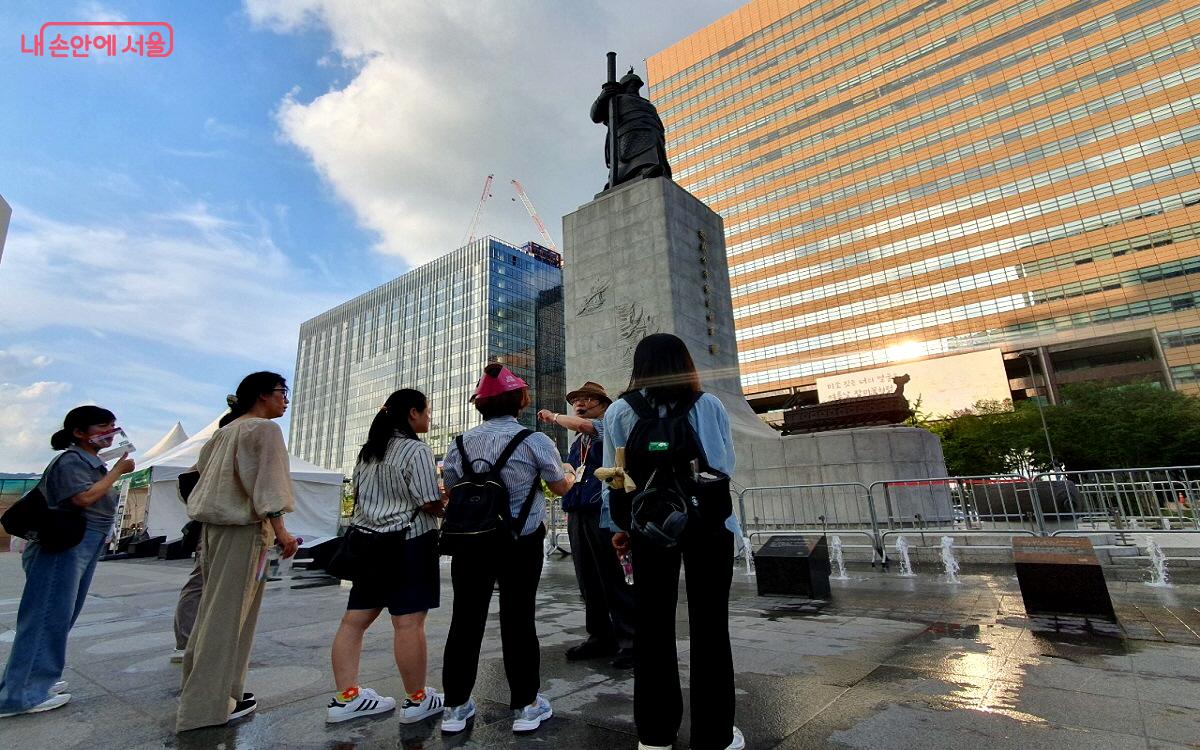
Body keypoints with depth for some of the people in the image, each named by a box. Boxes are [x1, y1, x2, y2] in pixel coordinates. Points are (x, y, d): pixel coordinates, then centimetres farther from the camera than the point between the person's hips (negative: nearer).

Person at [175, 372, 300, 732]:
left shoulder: (226, 430, 16)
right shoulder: (264, 429, -11)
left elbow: (205, 469, 19)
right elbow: (264, 482, -19)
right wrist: (280, 529, -20)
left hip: (215, 523, 9)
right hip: (243, 526, -9)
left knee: (214, 605, 17)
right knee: (231, 610, -1)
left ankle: (199, 686, 29)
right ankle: (212, 701, 7)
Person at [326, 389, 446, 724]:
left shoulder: (369, 450, 13)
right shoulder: (416, 450, -14)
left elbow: (358, 497, 19)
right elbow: (431, 504, -16)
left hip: (369, 541, 9)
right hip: (408, 544, -9)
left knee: (355, 619, 11)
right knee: (409, 622, -1)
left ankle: (346, 697, 20)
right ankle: (417, 700, 9)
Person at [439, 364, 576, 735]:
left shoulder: (461, 443, -1)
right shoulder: (534, 440, -11)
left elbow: (451, 492, 11)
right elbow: (560, 486, 3)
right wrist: (570, 471, 25)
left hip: (470, 543, 3)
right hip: (520, 543, -2)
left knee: (465, 620, 13)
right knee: (518, 620, 8)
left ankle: (455, 706, 24)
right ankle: (525, 706, 20)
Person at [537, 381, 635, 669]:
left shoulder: (611, 427, -1)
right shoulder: (577, 443, 22)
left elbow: (582, 425, -20)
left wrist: (554, 417, -4)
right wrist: (569, 510, 16)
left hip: (605, 512, -8)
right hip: (578, 515, 8)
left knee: (615, 579, -4)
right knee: (588, 581, 11)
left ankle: (629, 641, 6)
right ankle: (600, 637, 22)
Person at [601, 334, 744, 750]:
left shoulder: (620, 411, -1)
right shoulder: (709, 405, 0)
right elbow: (727, 465, 6)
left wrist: (619, 525, 8)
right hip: (708, 522, 0)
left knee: (653, 625, 12)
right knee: (709, 625, 10)